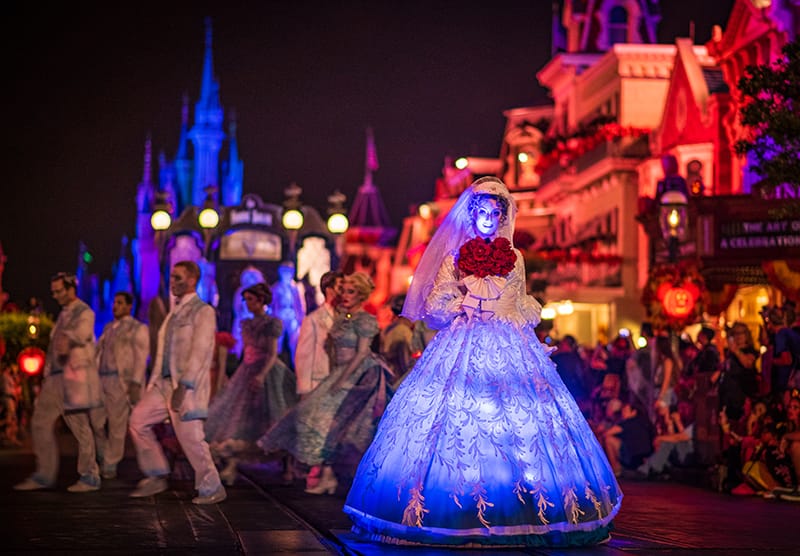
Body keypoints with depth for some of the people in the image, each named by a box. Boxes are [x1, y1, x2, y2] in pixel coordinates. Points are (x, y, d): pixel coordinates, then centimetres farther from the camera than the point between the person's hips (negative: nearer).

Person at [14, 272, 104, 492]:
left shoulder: (84, 313, -6)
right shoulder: (63, 314, 19)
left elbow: (81, 332, -27)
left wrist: (67, 339, -42)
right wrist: (47, 375, 17)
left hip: (74, 375, -9)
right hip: (55, 376, 9)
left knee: (79, 426, -4)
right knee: (40, 422, 6)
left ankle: (90, 477, 5)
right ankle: (44, 475, 13)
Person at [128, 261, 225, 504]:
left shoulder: (203, 311, -8)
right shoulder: (174, 312, 17)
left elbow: (200, 352, -17)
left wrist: (183, 386, -23)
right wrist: (153, 382, 15)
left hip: (188, 385, -8)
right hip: (164, 382, 8)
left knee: (189, 436, -6)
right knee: (138, 420, -1)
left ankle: (212, 488, 9)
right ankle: (156, 477, 10)